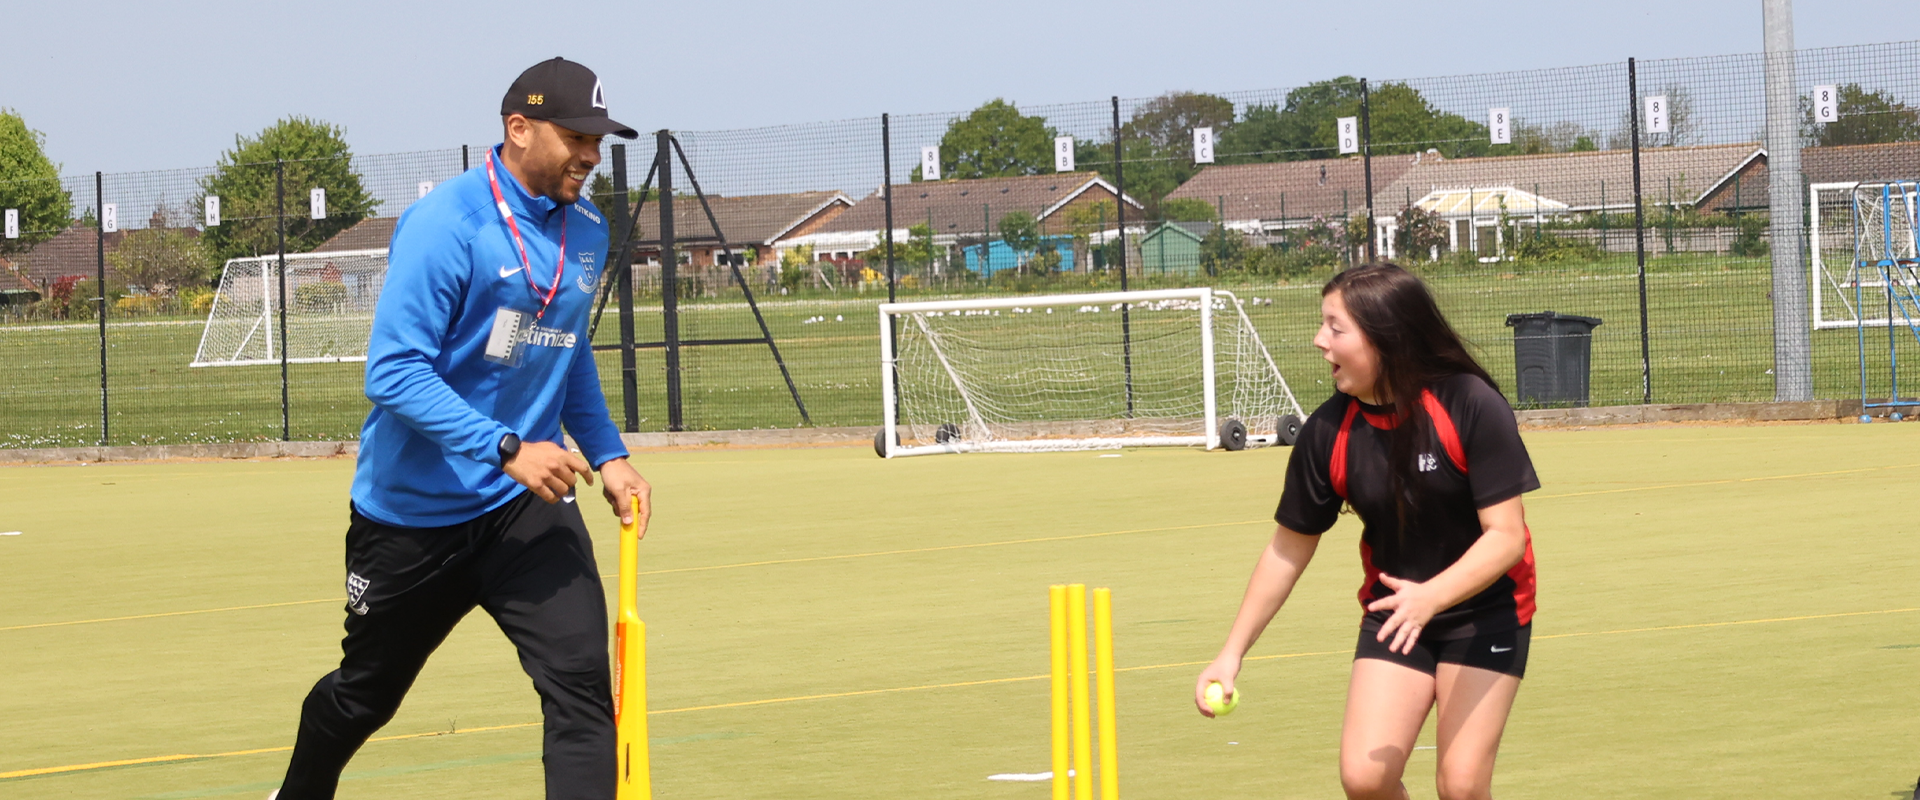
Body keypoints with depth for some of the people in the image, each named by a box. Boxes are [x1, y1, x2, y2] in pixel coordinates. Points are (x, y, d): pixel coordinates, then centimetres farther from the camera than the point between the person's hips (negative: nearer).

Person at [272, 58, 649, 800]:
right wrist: (507, 450, -33)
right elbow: (394, 372, -25)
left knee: (581, 681, -17)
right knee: (365, 694, 16)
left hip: (527, 511, 4)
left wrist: (607, 454, 12)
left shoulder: (587, 230, 4)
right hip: (414, 509, -4)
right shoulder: (444, 224, -19)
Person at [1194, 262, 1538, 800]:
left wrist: (1431, 597, -38)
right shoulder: (1329, 432, -11)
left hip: (1485, 609, -3)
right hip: (1394, 613, 3)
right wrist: (1233, 653, 1)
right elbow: (1289, 548, 1)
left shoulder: (1471, 406, -21)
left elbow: (1506, 535, -22)